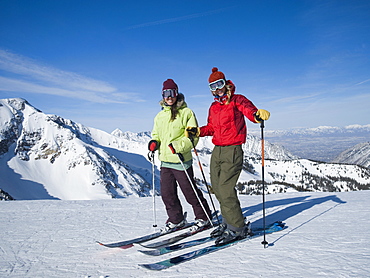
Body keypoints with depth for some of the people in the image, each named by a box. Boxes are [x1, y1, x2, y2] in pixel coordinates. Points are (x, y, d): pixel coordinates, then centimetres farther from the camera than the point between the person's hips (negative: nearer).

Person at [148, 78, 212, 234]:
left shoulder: (186, 113, -6)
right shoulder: (160, 116, 13)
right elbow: (156, 134, 23)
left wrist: (178, 146, -24)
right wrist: (154, 142, 1)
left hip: (181, 160, -6)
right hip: (165, 161, 6)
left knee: (190, 192, 3)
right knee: (167, 193, 9)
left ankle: (204, 218, 22)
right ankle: (176, 220, 27)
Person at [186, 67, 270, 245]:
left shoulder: (237, 100, -4)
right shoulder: (213, 107, 17)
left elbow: (250, 111, -23)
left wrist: (258, 114, -44)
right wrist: (197, 131, 10)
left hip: (232, 150, -7)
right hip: (217, 150, 8)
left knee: (225, 189, -13)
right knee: (217, 188, 9)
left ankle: (237, 228, -1)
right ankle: (227, 222, 23)